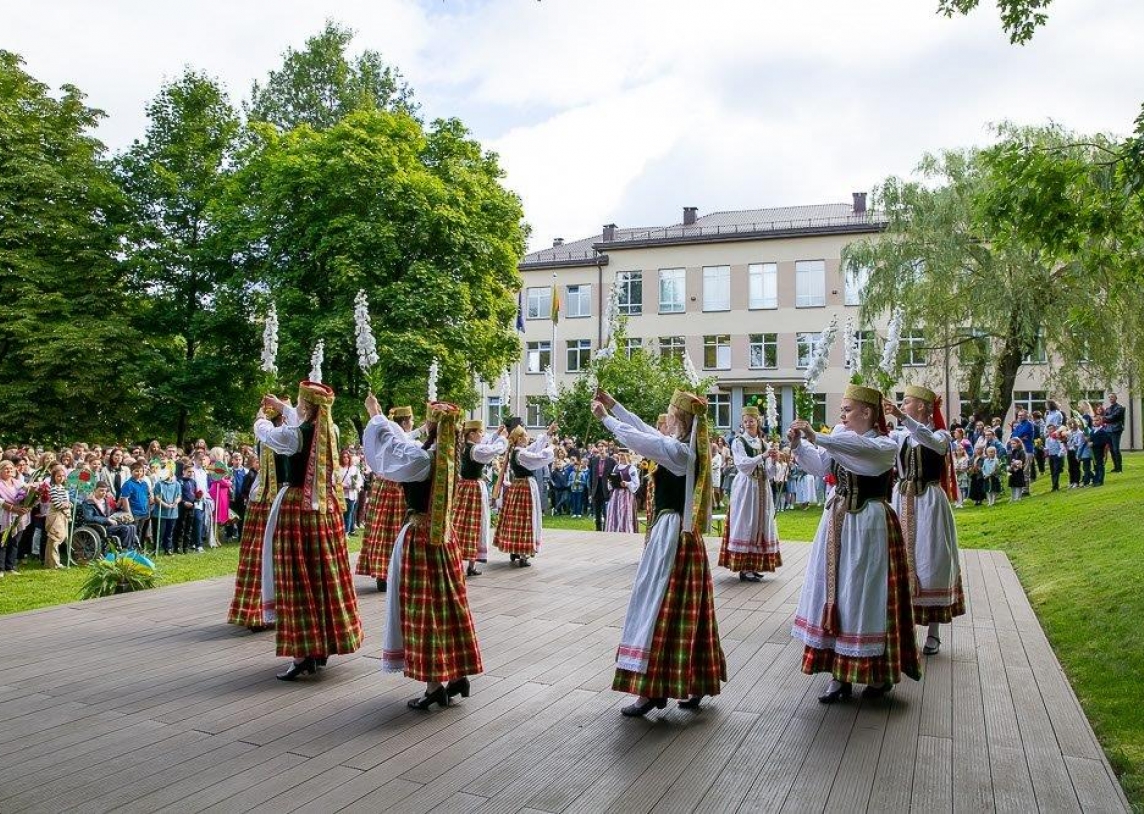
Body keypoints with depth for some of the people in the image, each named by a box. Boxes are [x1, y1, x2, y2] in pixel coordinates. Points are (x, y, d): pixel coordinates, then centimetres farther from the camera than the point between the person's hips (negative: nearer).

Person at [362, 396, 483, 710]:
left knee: (423, 607, 0)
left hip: (420, 536, -7)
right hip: (443, 534, 8)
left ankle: (435, 685, 6)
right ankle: (458, 674, 22)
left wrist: (375, 415, 14)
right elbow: (403, 441, 19)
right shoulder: (447, 457, 3)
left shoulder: (421, 459, -19)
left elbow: (390, 440, -4)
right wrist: (380, 417, 29)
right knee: (449, 602, 13)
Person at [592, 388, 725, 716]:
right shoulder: (688, 448, 9)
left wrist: (605, 416, 1)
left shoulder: (676, 450, -17)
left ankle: (652, 689, 2)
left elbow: (634, 437, -15)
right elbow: (644, 430, 16)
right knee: (686, 609, 14)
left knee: (659, 607, -4)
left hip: (671, 535, -9)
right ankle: (696, 682, 23)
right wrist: (614, 404, 20)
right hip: (685, 534, 9)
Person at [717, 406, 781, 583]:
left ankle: (753, 566, 15)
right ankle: (743, 568, -3)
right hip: (745, 488, -6)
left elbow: (768, 472, 11)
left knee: (760, 525, 7)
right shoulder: (738, 442, -2)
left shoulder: (763, 442, 13)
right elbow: (742, 464, -17)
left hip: (762, 488, 6)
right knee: (744, 525, -5)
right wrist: (762, 457, -26)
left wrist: (773, 461, -9)